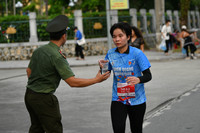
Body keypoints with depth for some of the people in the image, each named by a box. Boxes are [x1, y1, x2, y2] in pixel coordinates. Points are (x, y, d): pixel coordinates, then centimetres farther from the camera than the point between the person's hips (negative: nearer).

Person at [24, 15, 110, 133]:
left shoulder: (38, 50, 4)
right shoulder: (57, 56, -19)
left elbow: (29, 70, 16)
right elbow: (72, 82, -21)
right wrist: (96, 80, -14)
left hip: (29, 95, 8)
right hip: (43, 98, -8)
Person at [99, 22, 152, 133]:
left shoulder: (137, 53, -11)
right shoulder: (110, 54, 0)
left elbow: (148, 75, -12)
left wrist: (138, 79, -33)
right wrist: (102, 66, -9)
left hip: (136, 99, -1)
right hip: (118, 99, 2)